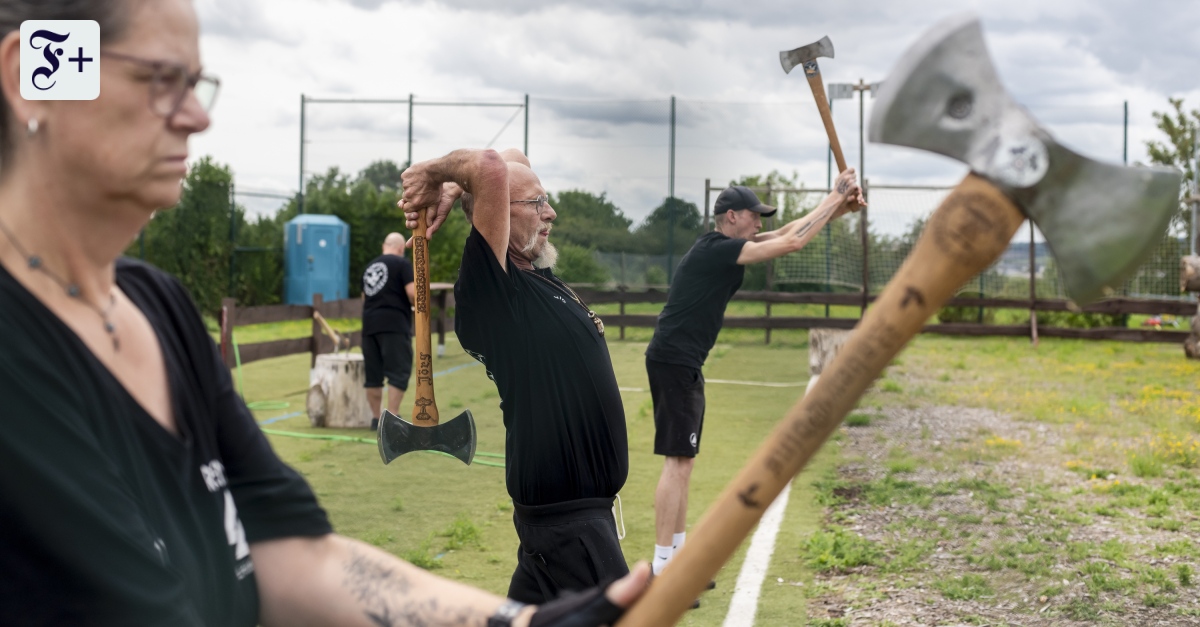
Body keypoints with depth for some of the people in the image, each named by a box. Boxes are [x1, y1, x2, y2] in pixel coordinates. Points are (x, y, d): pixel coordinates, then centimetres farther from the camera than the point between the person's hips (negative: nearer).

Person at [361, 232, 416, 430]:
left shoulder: (370, 266, 18)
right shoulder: (402, 264, -2)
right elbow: (413, 294, -11)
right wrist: (418, 303, 9)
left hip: (369, 324, 6)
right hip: (394, 325, -6)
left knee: (373, 374, 10)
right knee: (399, 372, -5)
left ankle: (376, 418, 14)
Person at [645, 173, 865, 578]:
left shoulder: (724, 247, 12)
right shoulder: (717, 250, -16)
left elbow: (785, 232, 15)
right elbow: (792, 242, -18)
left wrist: (839, 207, 6)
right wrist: (833, 199, -9)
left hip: (683, 365, 11)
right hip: (673, 362, -11)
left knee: (683, 460, 15)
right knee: (678, 461, -11)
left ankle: (678, 556, 23)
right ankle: (662, 568, -9)